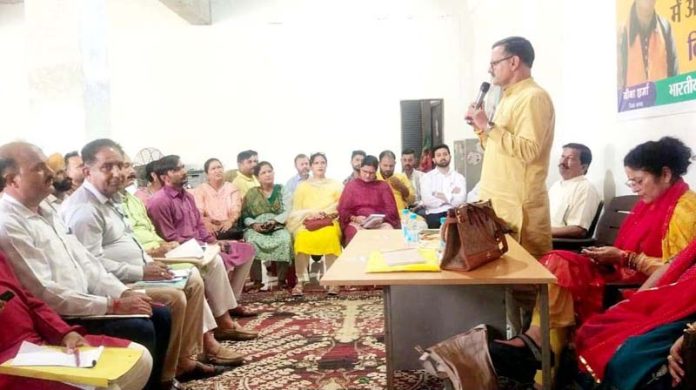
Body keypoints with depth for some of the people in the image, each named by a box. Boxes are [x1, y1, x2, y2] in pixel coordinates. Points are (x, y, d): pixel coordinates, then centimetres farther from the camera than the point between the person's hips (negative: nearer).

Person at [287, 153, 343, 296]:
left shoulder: (335, 185, 18)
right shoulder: (302, 186, 19)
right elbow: (296, 211, 11)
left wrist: (326, 213, -8)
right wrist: (310, 213, -8)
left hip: (330, 222, 0)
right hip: (306, 223, 0)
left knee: (330, 237, -37)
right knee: (302, 239, -35)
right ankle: (300, 281, -27)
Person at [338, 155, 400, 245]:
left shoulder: (383, 186, 14)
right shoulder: (351, 185, 12)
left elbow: (391, 209, 6)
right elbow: (342, 209, 6)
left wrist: (382, 219, -15)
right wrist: (354, 218, -14)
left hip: (379, 223, 1)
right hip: (356, 223, -1)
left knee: (388, 228, -32)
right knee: (356, 231, -36)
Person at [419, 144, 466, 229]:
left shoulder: (459, 177, 11)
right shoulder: (427, 177, 8)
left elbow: (460, 200, -6)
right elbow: (427, 201, -8)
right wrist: (451, 196, -1)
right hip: (434, 214, -1)